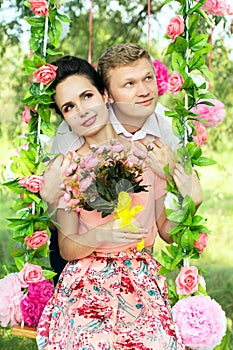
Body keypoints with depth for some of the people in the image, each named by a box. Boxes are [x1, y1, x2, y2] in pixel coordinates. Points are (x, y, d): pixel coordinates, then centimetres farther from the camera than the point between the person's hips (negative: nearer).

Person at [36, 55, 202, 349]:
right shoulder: (65, 167, 1)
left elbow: (165, 230, 10)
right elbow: (65, 248, 1)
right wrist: (98, 237, -18)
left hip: (141, 278, 1)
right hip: (85, 280, -1)